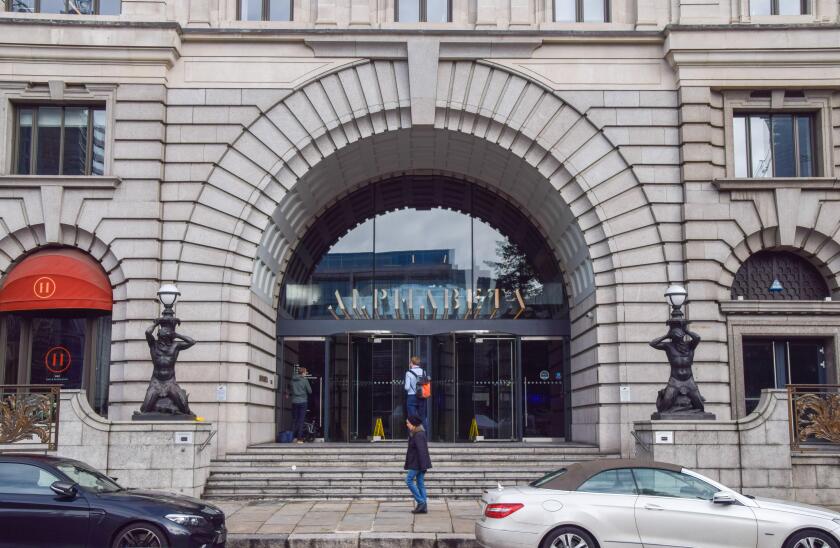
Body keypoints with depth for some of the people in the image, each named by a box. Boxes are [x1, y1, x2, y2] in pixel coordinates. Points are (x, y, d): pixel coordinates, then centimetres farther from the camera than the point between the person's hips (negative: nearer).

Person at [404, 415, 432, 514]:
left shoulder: (418, 435, -17)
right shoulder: (420, 433, 14)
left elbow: (421, 450, -22)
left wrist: (422, 465, -23)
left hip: (417, 463, -10)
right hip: (420, 463, 10)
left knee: (409, 480, -3)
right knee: (420, 483, 8)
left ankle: (421, 501, -3)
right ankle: (423, 507, 8)